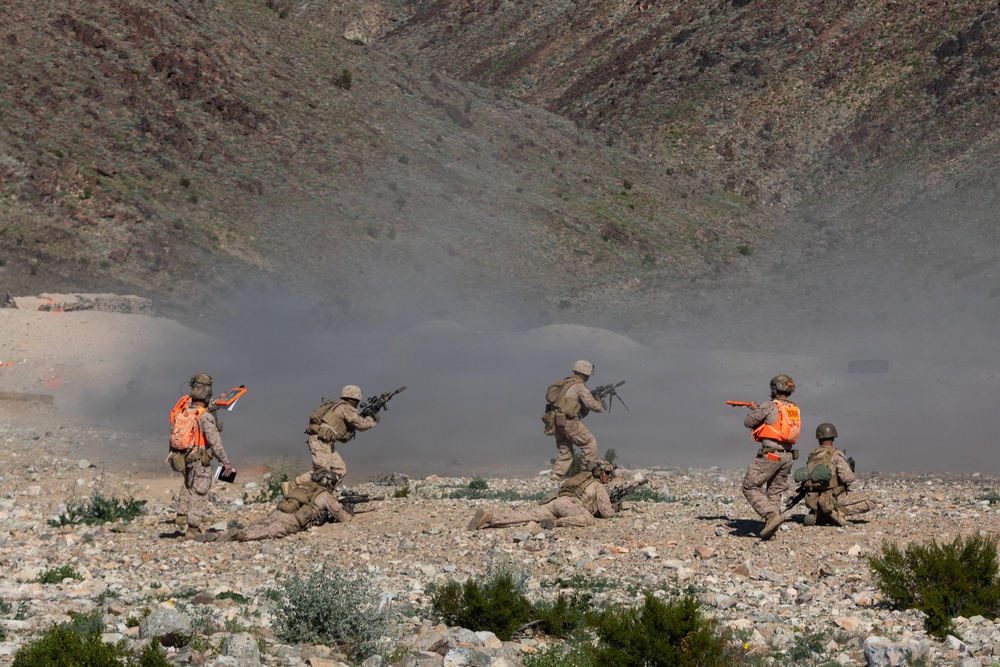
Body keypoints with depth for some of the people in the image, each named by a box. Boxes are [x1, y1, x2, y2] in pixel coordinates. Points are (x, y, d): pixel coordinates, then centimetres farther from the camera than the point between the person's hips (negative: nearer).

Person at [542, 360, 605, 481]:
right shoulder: (580, 386, -9)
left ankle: (555, 476, 9)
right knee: (590, 442, 2)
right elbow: (591, 404, -14)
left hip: (556, 421, 9)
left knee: (565, 451, 17)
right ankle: (588, 471, 2)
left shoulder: (566, 383, 18)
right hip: (567, 421, -9)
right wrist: (601, 405, 8)